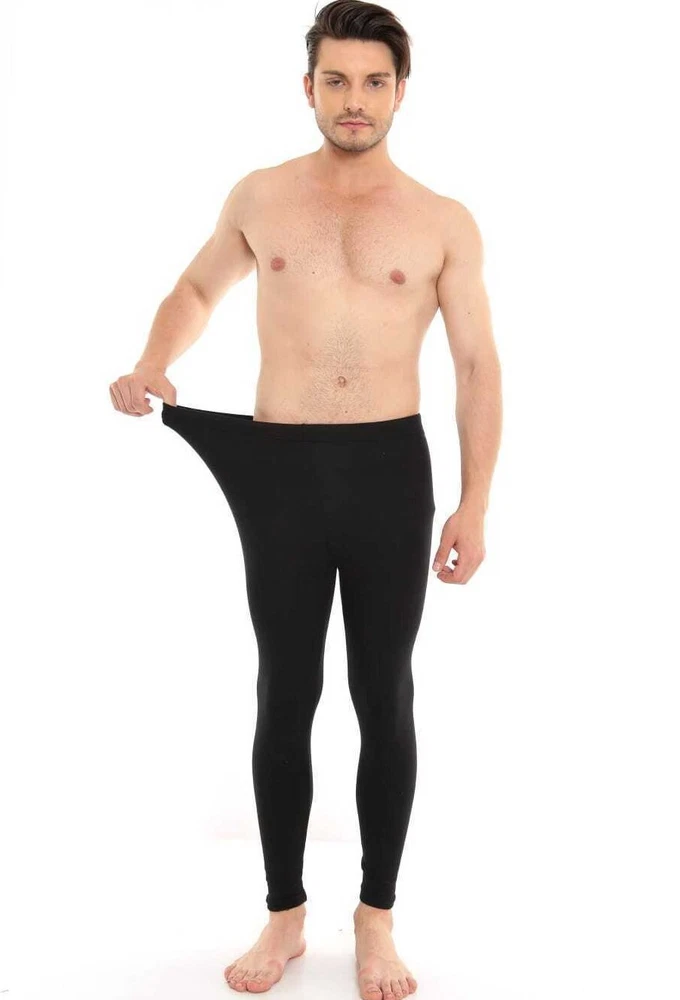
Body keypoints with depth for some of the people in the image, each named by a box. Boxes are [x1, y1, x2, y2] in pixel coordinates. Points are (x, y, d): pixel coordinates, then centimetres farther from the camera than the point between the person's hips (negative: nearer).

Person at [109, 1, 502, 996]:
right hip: (278, 467, 1)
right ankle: (285, 913, 26)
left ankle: (377, 918, 25)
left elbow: (478, 366, 2)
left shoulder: (444, 222, 2)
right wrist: (151, 368, 0)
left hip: (389, 469, -1)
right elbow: (195, 291, 21)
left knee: (385, 700, 8)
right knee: (285, 698, 9)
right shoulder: (259, 198, 6)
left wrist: (474, 504, -4)